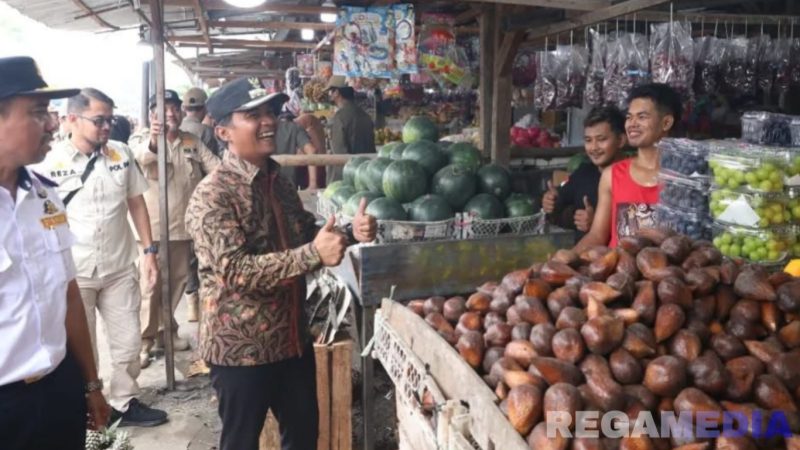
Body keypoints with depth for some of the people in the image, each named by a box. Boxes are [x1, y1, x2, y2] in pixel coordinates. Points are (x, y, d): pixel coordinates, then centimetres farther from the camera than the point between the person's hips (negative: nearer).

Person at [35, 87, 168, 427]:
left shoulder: (122, 154, 0)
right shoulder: (52, 162, -9)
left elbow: (136, 203, 7)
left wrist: (149, 251, 2)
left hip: (120, 268, 3)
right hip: (73, 272, -3)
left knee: (128, 343, 12)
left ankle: (125, 403, 30)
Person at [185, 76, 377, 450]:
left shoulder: (279, 182, 6)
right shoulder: (211, 195, -19)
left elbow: (307, 234, 17)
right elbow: (235, 270, -28)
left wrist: (350, 231, -3)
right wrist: (314, 254, -36)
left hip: (293, 337, 7)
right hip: (241, 347, -7)